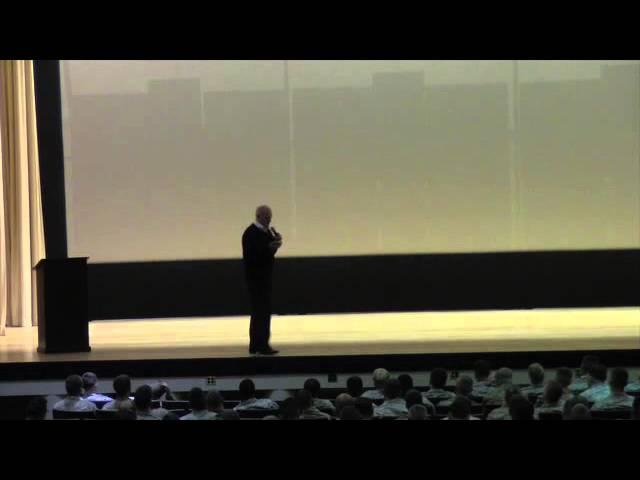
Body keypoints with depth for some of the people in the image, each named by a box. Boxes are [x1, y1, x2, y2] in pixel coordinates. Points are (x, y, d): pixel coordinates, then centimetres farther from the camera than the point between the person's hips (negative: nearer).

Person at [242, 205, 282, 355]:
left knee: (260, 312, 12)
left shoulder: (266, 231, 13)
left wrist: (276, 242, -3)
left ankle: (256, 345, 17)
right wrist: (269, 248, -29)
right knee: (261, 311, -11)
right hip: (256, 278, -9)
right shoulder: (250, 233, -15)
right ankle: (261, 345, -11)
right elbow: (249, 255, -22)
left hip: (265, 277, 9)